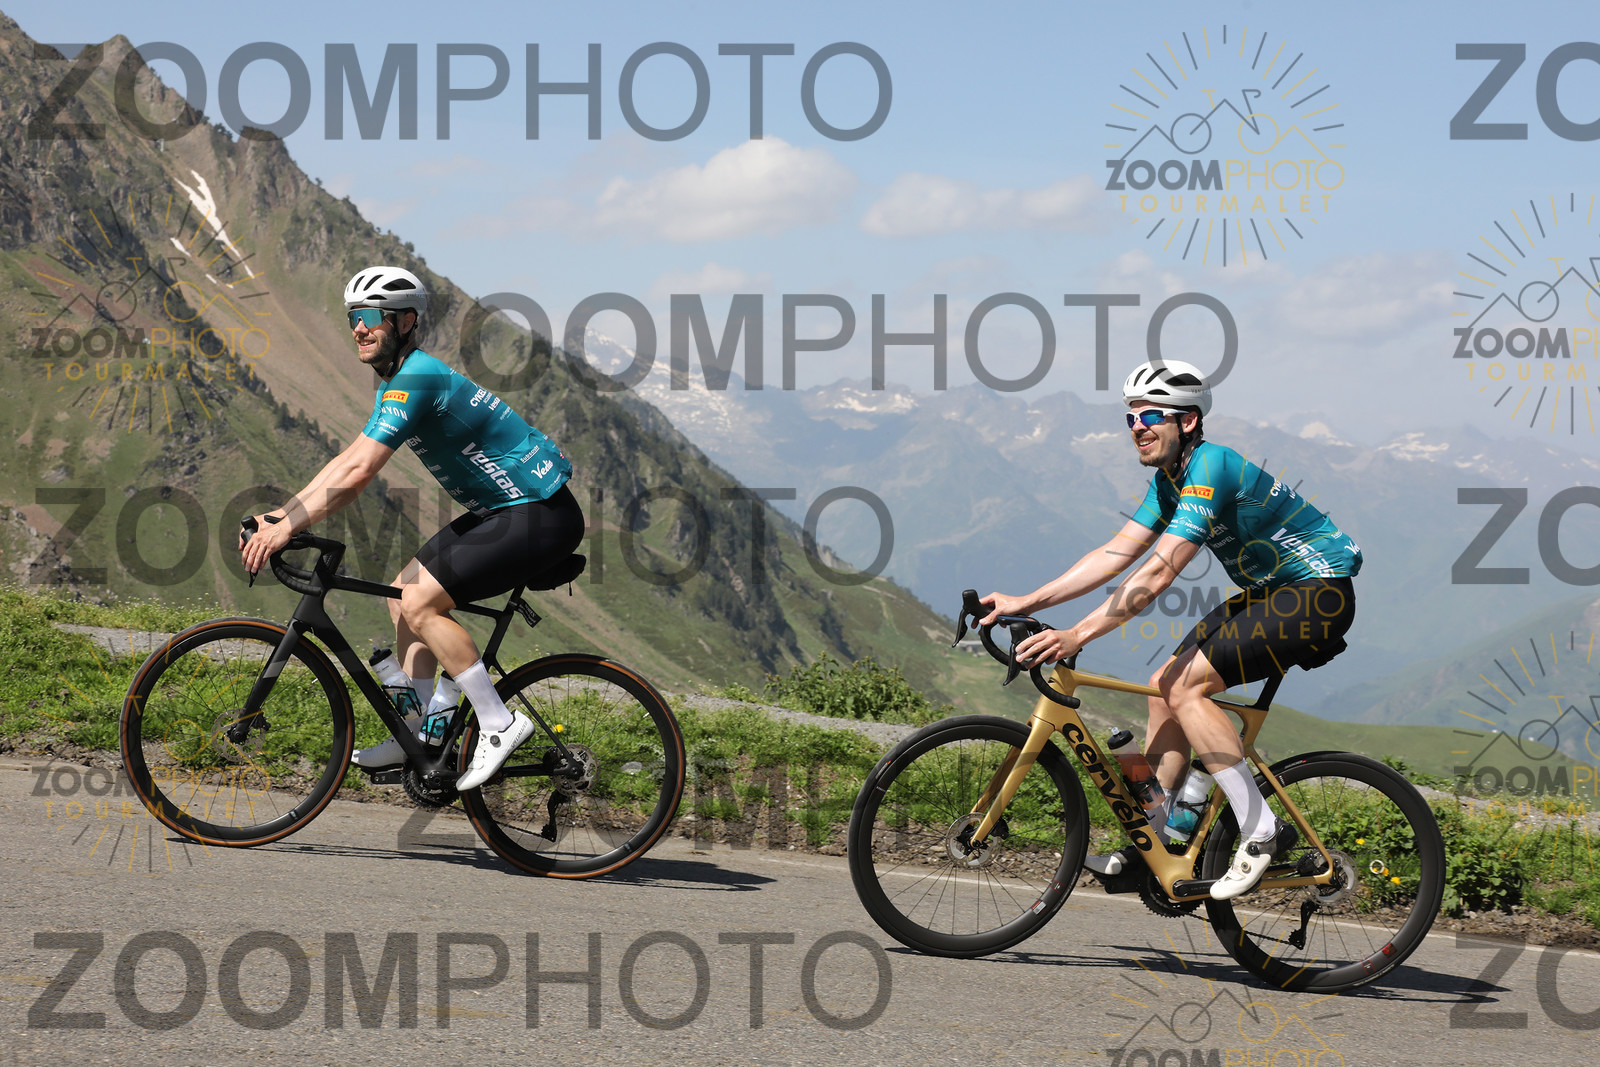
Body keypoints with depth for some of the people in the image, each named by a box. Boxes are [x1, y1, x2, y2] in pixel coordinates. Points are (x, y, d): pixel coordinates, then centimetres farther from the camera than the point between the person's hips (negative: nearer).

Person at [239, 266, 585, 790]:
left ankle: (500, 724, -7)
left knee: (419, 602, -15)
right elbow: (346, 460, 14)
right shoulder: (400, 380, 12)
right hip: (503, 508, 10)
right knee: (403, 592, 10)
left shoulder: (415, 378, -20)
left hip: (540, 516, -10)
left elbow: (358, 472, -26)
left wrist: (287, 527, -23)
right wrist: (278, 515, 6)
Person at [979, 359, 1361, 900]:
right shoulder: (1170, 477, 7)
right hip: (1269, 592, 10)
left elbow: (1159, 572, -30)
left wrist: (1076, 636, -33)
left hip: (1316, 594, -10)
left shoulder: (1211, 466, -23)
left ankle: (1262, 832, -14)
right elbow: (1116, 554, 7)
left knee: (1185, 688, -18)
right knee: (1164, 687, 5)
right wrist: (1026, 602, 0)